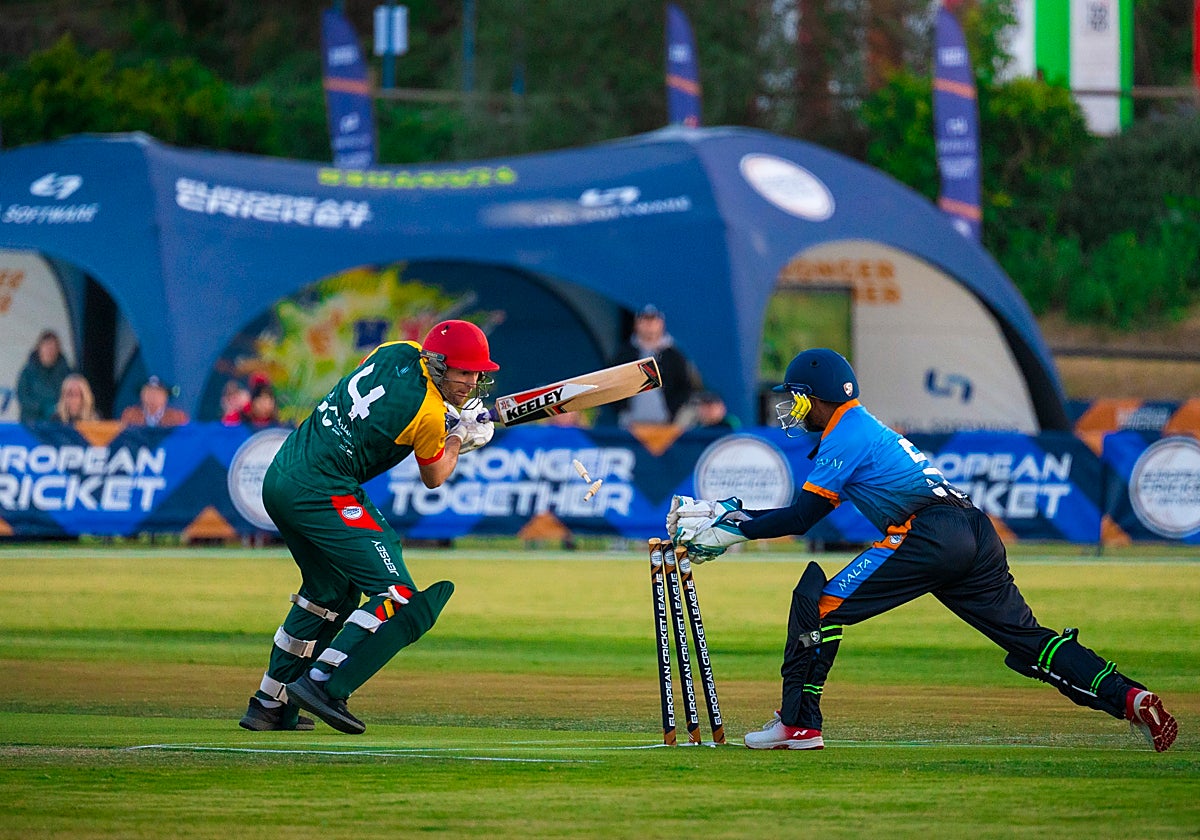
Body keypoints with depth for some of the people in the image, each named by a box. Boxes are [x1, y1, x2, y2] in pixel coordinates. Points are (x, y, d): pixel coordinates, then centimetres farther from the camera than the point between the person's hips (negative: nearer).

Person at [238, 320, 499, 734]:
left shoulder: (398, 352, 8)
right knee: (399, 599, -10)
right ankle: (323, 684, -19)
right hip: (321, 494, -10)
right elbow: (433, 477, 5)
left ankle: (268, 706, 28)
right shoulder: (428, 413, -14)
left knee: (330, 591, 26)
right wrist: (461, 436, 21)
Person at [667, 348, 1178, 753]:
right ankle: (1127, 697, -3)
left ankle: (798, 723, -4)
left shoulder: (845, 436, 2)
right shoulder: (866, 429, 30)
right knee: (1028, 638, 10)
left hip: (926, 537, -9)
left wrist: (734, 532, 7)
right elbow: (810, 511, 32)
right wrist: (730, 514, 29)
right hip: (976, 534, 9)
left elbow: (803, 517, -2)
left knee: (817, 603, -4)